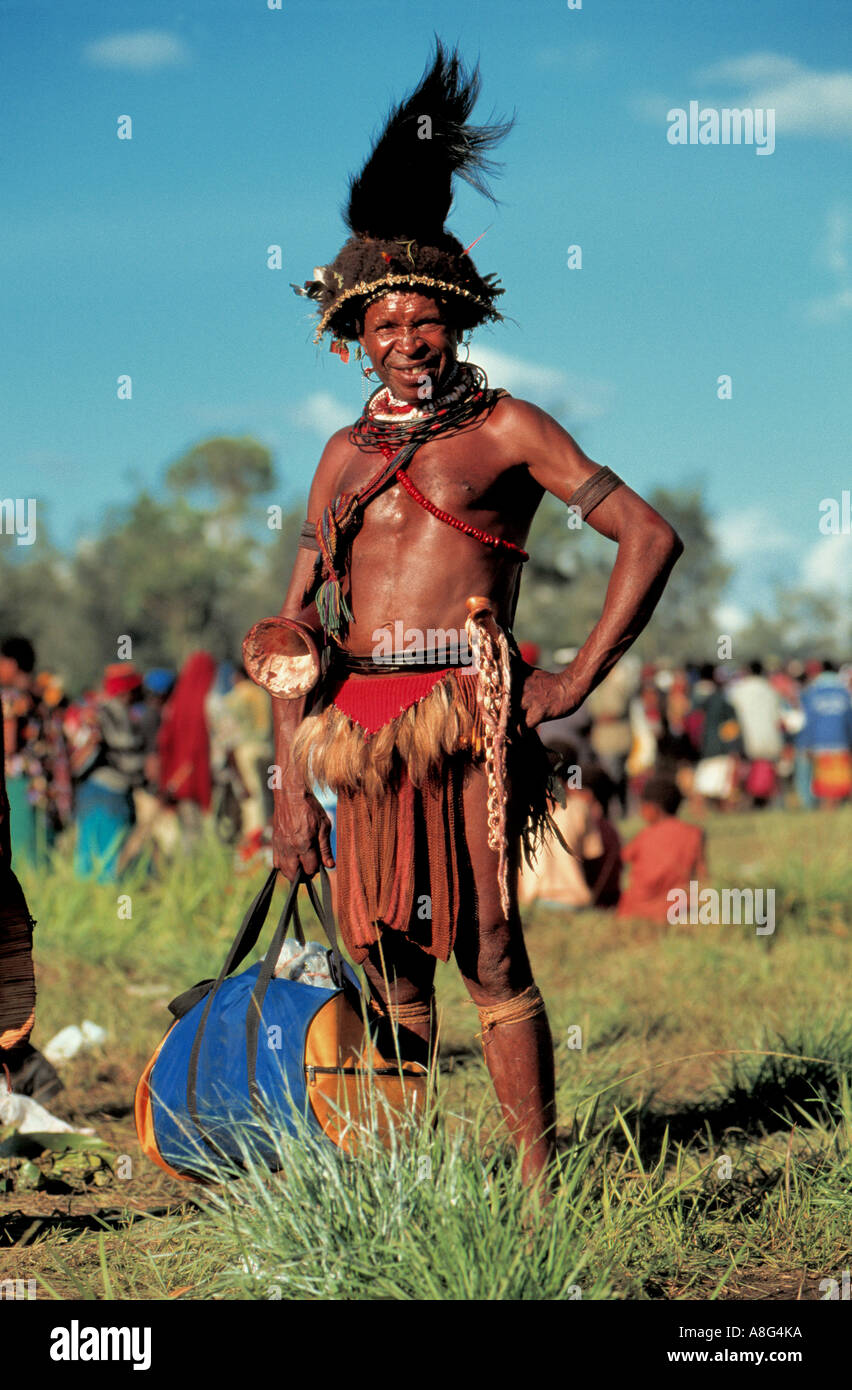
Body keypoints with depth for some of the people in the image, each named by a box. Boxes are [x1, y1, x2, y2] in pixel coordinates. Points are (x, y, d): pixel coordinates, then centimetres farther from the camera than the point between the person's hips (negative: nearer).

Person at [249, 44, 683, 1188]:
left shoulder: (506, 430, 4)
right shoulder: (346, 454, 17)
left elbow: (651, 536, -1)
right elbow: (295, 623, 15)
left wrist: (577, 681, -5)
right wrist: (291, 785, 7)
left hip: (469, 716, -5)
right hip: (357, 725, 5)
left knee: (487, 948, -8)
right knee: (388, 962, 8)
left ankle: (537, 1178, -4)